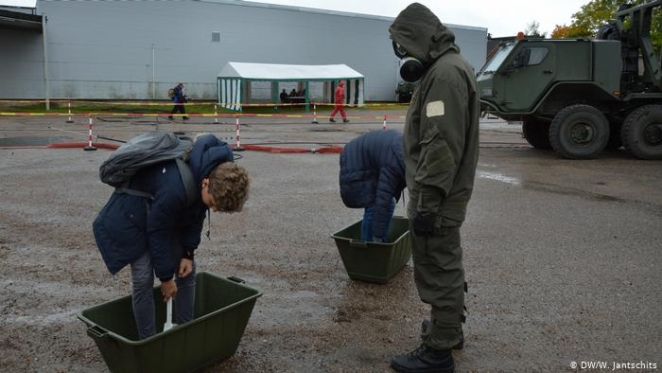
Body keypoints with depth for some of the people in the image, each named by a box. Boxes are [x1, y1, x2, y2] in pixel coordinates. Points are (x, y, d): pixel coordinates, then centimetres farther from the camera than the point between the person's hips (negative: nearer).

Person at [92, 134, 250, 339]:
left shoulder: (222, 171, -22)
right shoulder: (174, 188, -43)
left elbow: (197, 212, -5)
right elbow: (157, 233, -26)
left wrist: (188, 253, -7)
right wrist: (166, 277, -14)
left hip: (175, 209, 7)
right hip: (135, 210, -6)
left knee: (187, 270, 4)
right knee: (143, 278, -10)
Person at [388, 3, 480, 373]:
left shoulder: (445, 73, -20)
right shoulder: (448, 67, 15)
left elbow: (441, 146, -26)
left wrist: (426, 203, -24)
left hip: (438, 197, -10)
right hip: (446, 193, 10)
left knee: (438, 271, -1)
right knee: (446, 266, 21)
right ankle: (450, 328, 37)